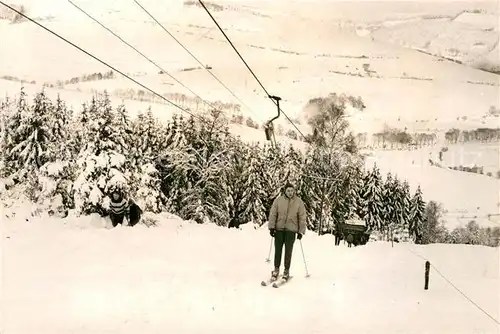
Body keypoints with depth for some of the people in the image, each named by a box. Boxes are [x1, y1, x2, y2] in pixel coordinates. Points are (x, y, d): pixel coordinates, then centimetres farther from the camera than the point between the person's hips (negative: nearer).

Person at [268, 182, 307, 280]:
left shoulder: (299, 202, -2)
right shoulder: (278, 200, -2)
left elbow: (302, 217, 1)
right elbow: (273, 214, 2)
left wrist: (301, 231, -1)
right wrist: (271, 227, -2)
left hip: (291, 230, -1)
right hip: (279, 229, 1)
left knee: (288, 251, 1)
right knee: (278, 249, 6)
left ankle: (286, 271, 14)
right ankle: (276, 269, 20)